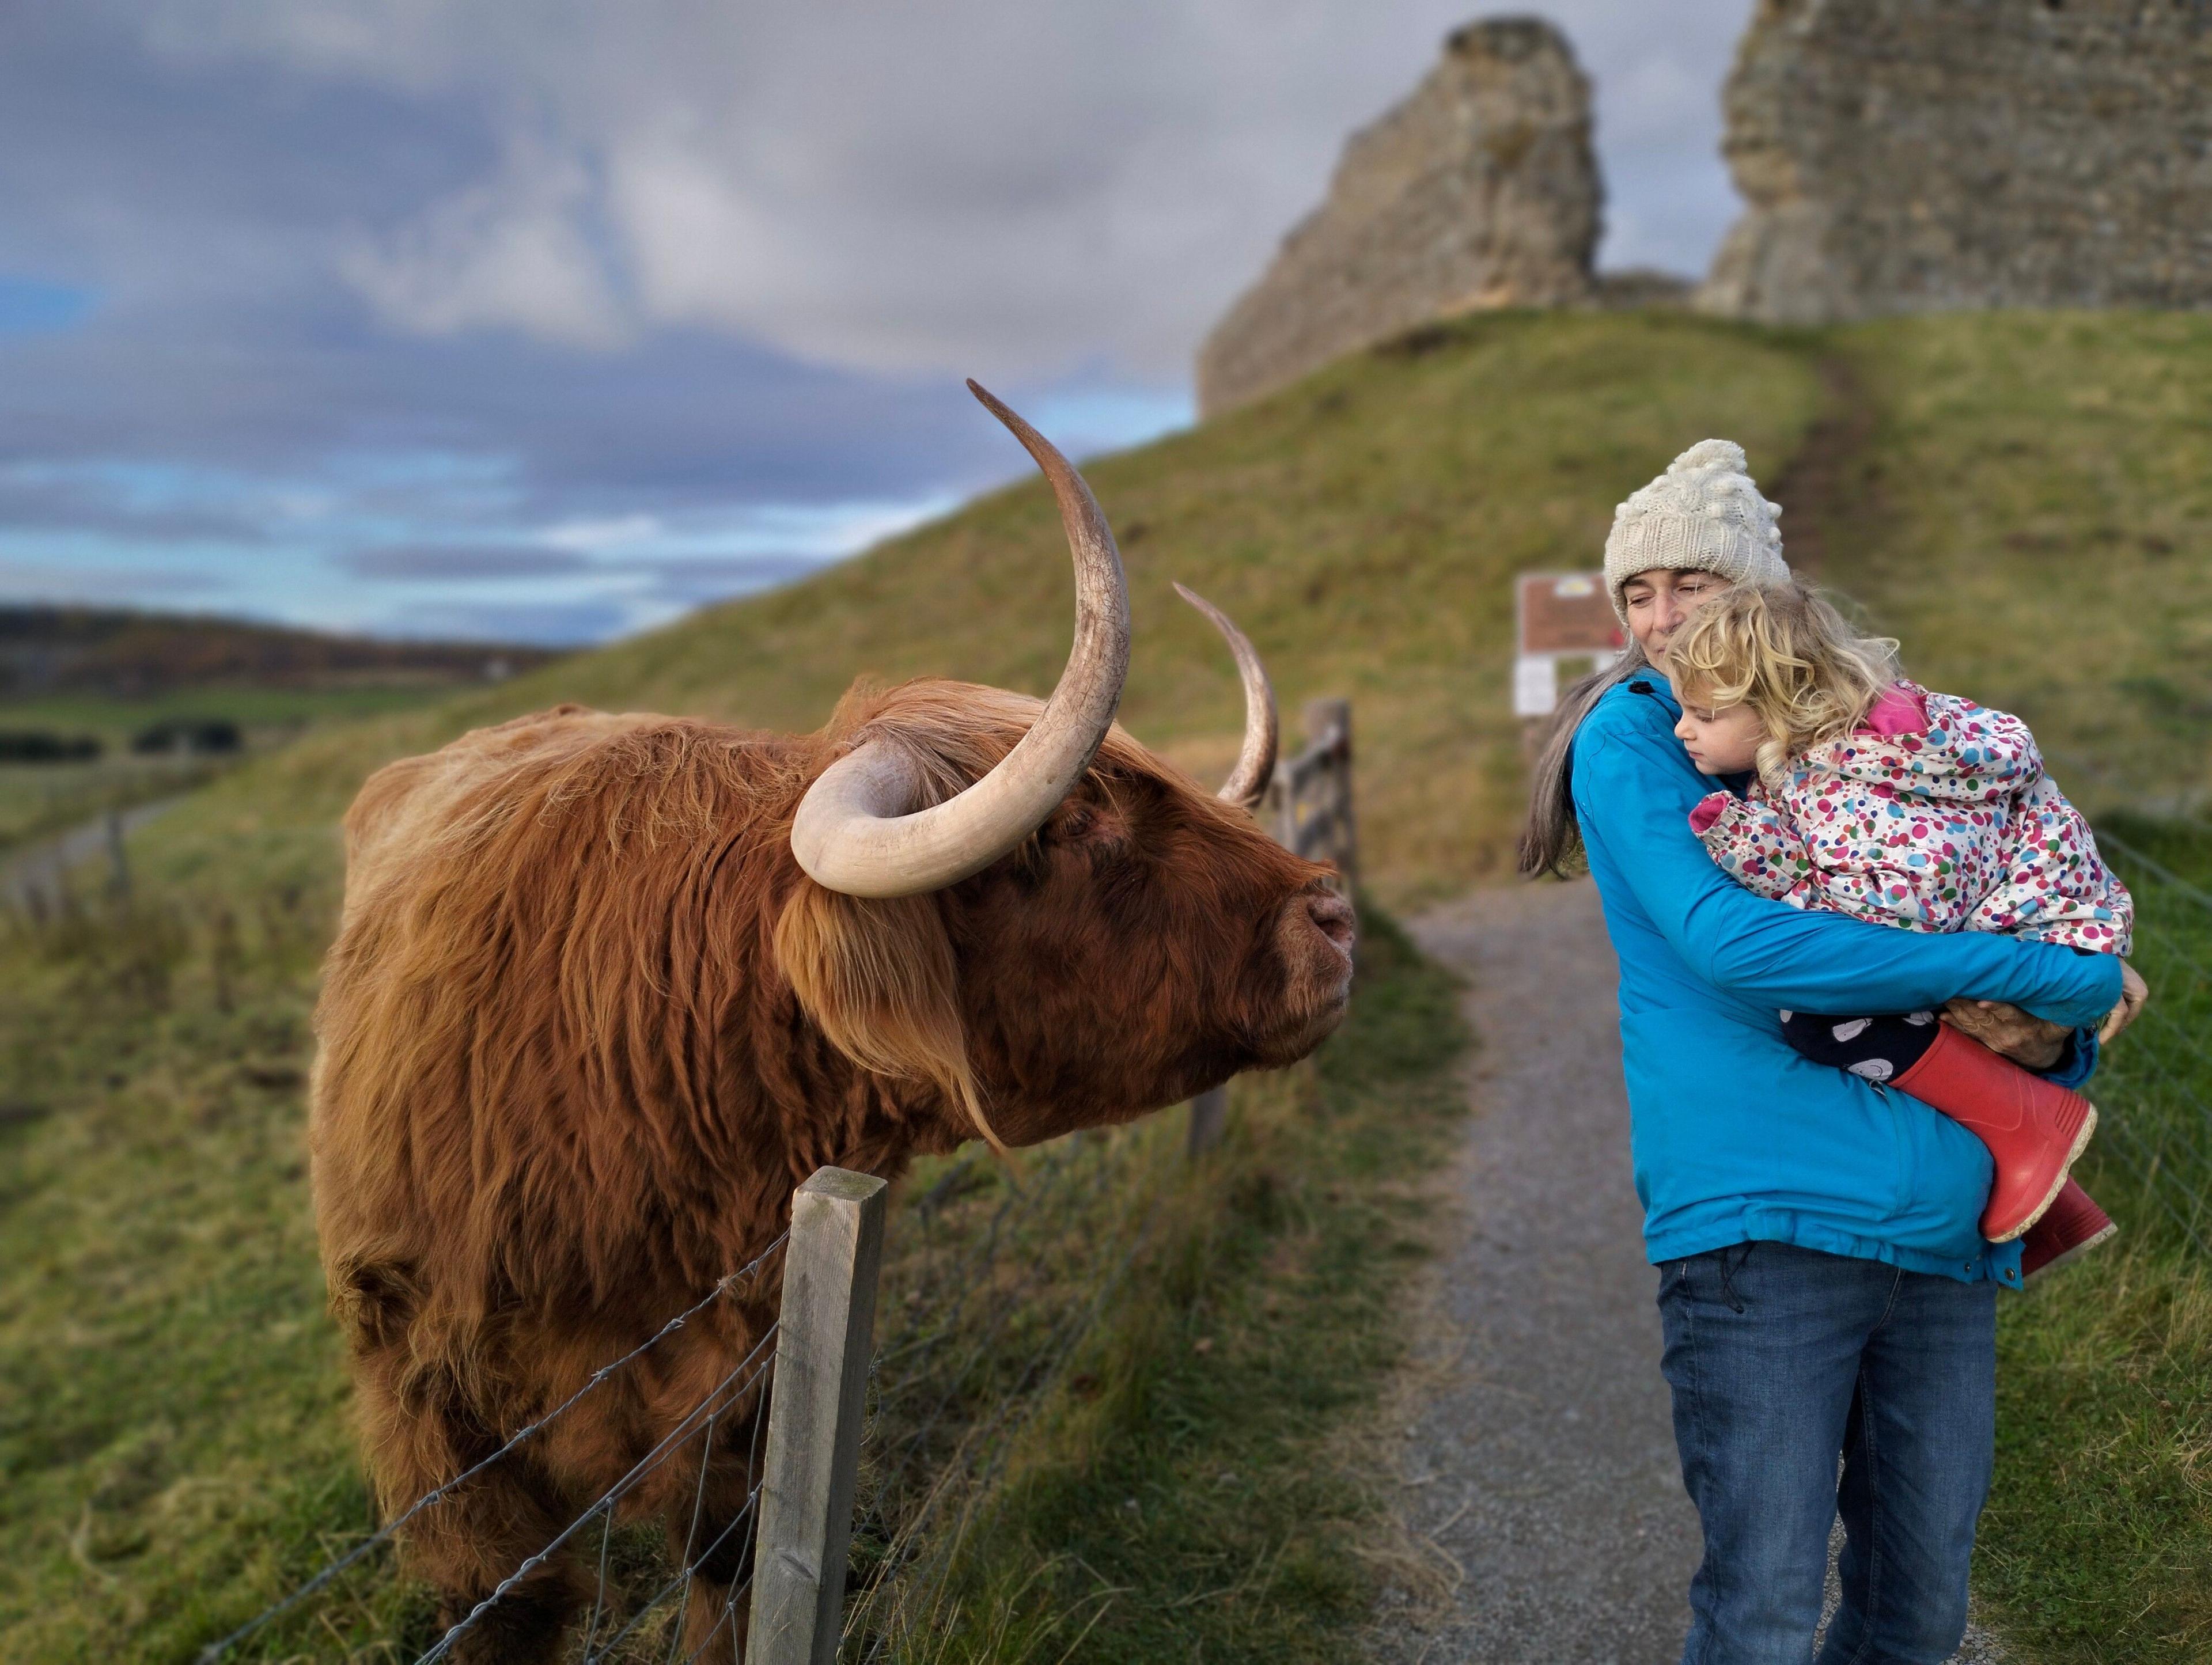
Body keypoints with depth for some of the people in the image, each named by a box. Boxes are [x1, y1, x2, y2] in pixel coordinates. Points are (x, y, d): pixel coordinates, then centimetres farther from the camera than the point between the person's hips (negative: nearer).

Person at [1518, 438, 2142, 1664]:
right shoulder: (1628, 734, -1)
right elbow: (1729, 940, -17)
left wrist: (2051, 1037, -2)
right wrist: (2051, 976, -12)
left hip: (1940, 1234, 5)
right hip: (1764, 1222, -5)